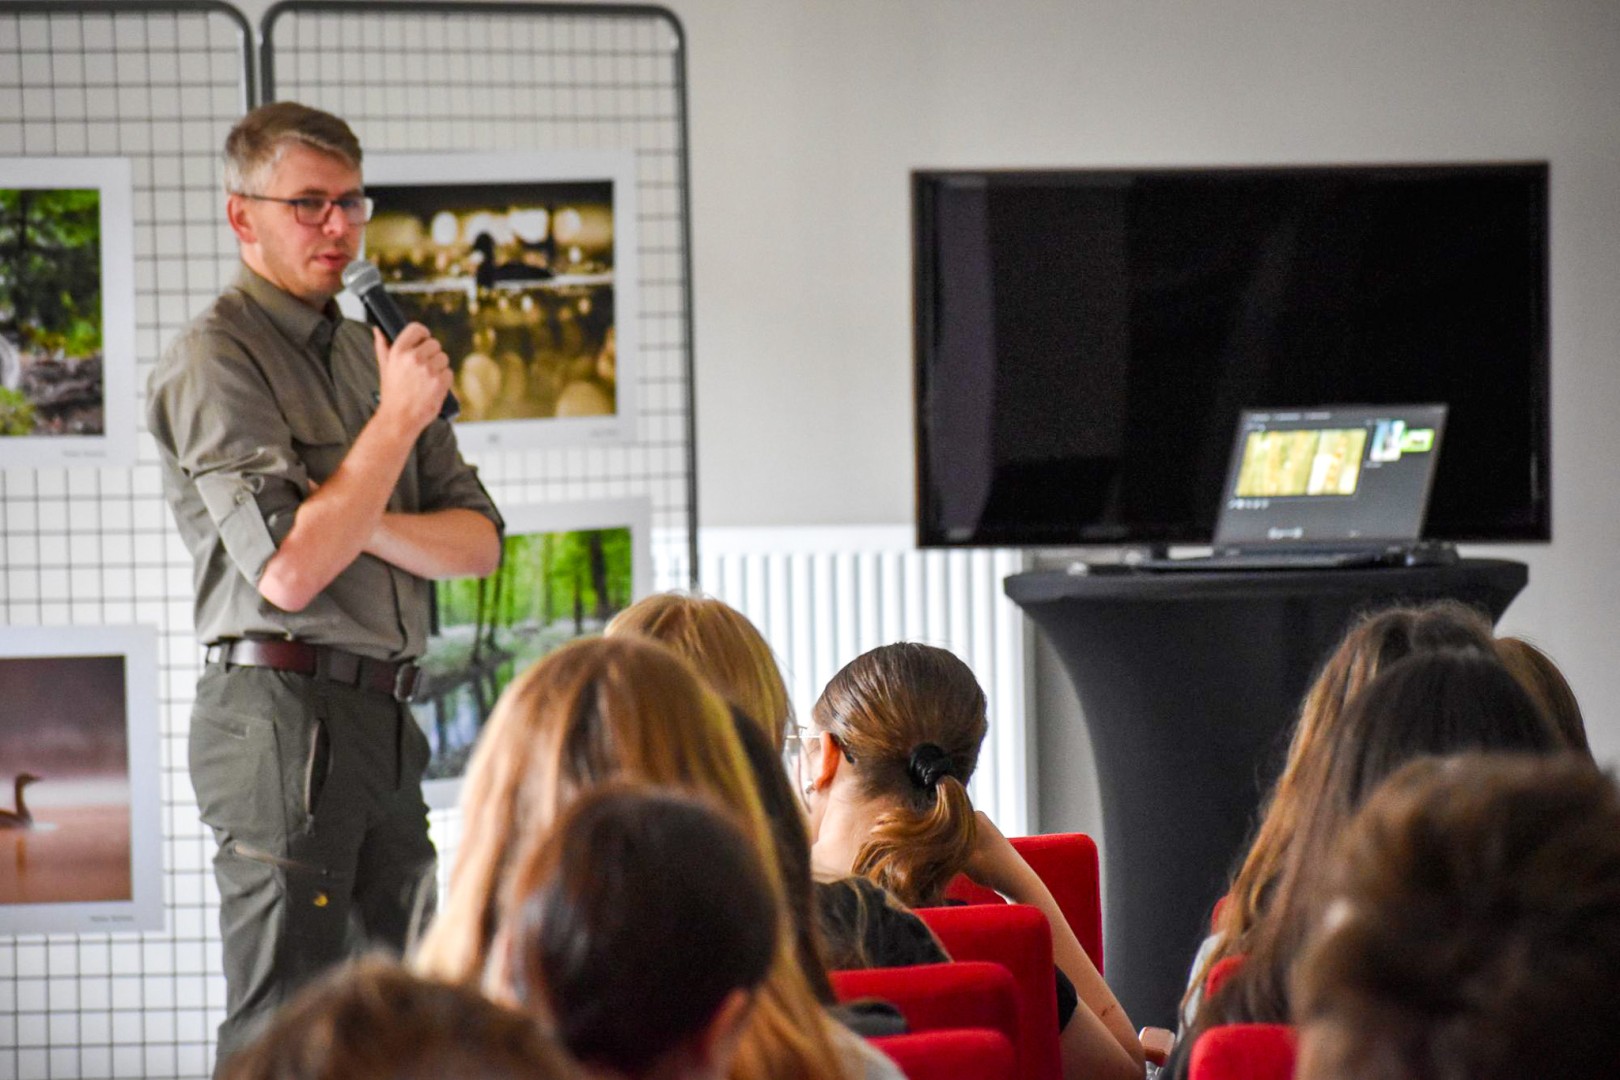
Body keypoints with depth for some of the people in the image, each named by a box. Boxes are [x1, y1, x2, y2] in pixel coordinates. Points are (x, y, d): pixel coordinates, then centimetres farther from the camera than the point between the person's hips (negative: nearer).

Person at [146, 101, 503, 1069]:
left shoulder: (375, 356, 18)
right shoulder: (214, 361, -7)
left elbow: (478, 543, 12)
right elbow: (291, 571, -18)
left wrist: (368, 522, -8)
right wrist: (399, 420, -12)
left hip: (384, 718, 8)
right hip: (284, 709, -8)